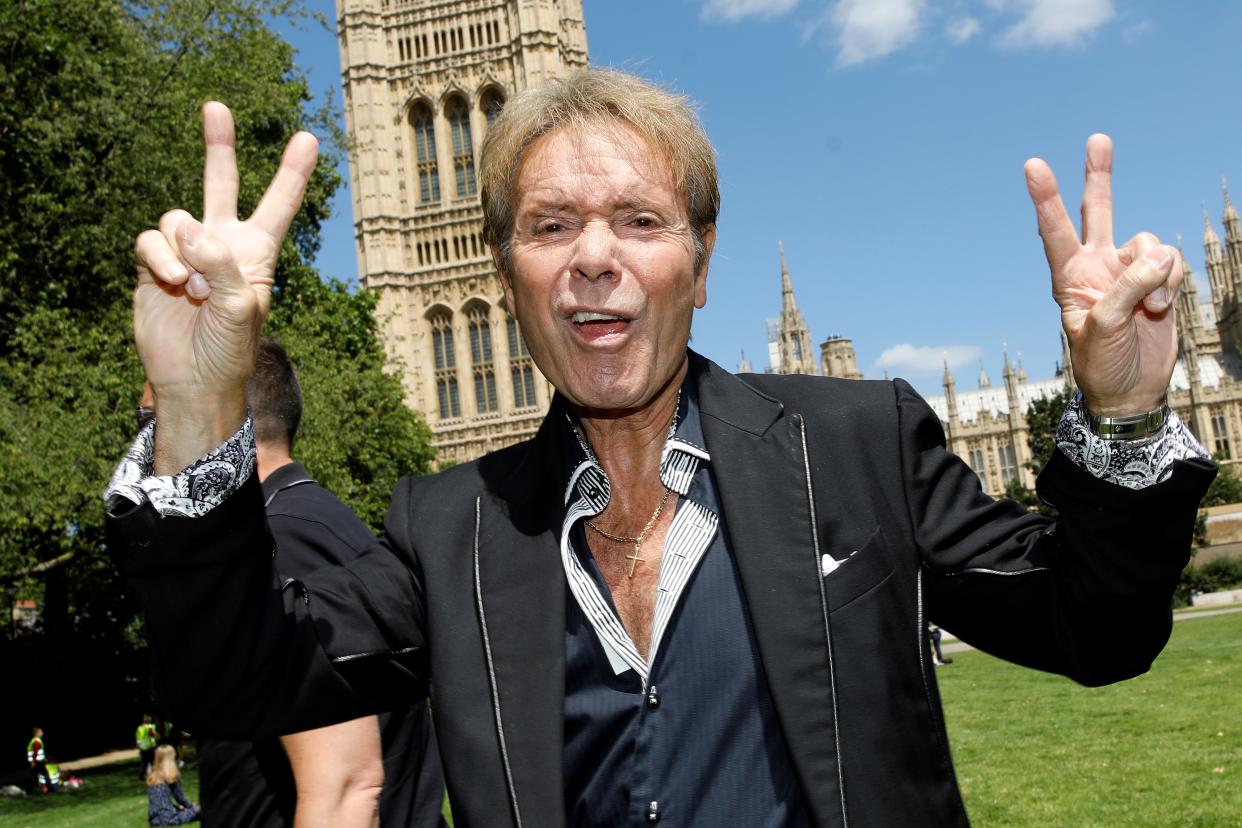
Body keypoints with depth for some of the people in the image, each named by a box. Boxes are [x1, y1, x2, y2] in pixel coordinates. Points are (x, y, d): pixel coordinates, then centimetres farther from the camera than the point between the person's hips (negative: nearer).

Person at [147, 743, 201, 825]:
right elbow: (180, 798, 2)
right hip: (167, 817, -6)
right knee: (199, 810, 8)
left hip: (154, 819, 6)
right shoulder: (171, 776, -6)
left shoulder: (151, 776, 11)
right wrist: (192, 806, 20)